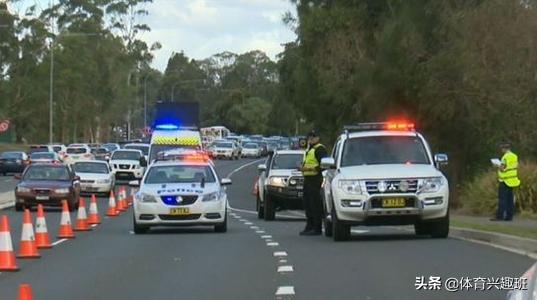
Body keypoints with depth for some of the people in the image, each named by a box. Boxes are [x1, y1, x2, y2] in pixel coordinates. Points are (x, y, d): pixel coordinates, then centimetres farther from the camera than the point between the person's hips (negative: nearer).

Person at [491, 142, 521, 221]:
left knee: (502, 198, -7)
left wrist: (498, 166, 1)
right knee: (510, 199, 9)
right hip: (512, 180, 8)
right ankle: (509, 216, 9)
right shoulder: (515, 156, 8)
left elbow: (502, 169, -20)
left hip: (505, 181, -8)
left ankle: (500, 216, -9)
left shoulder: (506, 157, -16)